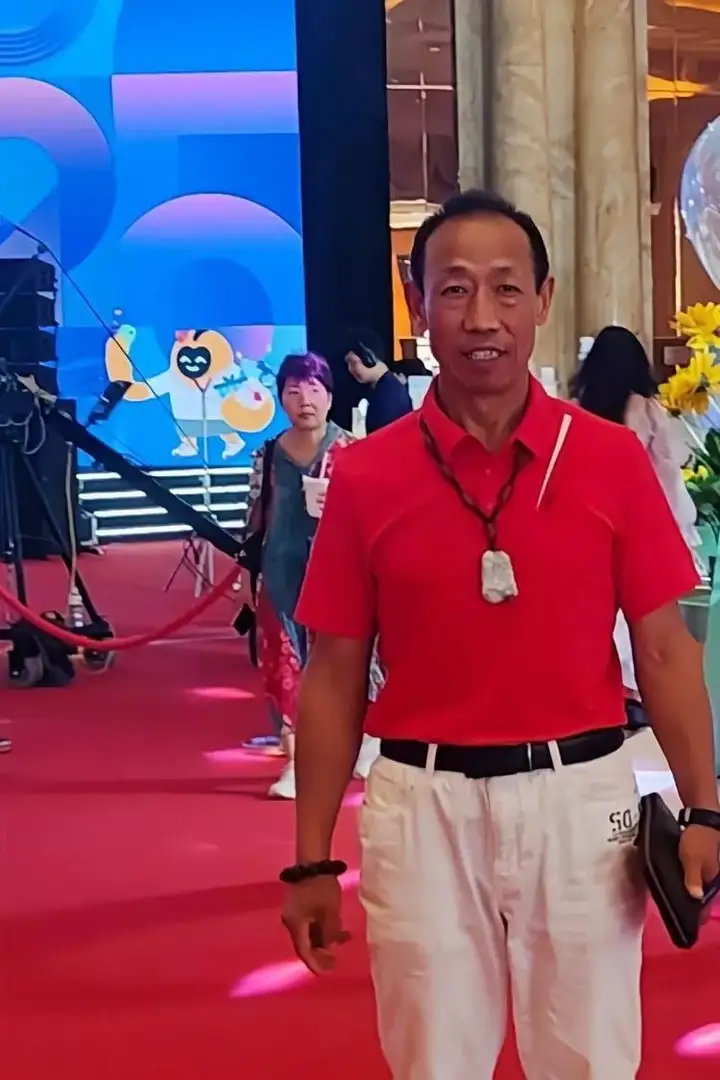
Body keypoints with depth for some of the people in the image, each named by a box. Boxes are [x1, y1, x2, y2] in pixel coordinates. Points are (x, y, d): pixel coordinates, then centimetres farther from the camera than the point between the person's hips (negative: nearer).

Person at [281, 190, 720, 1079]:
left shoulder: (614, 459, -2)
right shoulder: (363, 476, -3)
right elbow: (334, 678, 1)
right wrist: (313, 860, 0)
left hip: (579, 795, 0)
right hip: (424, 805, 0)